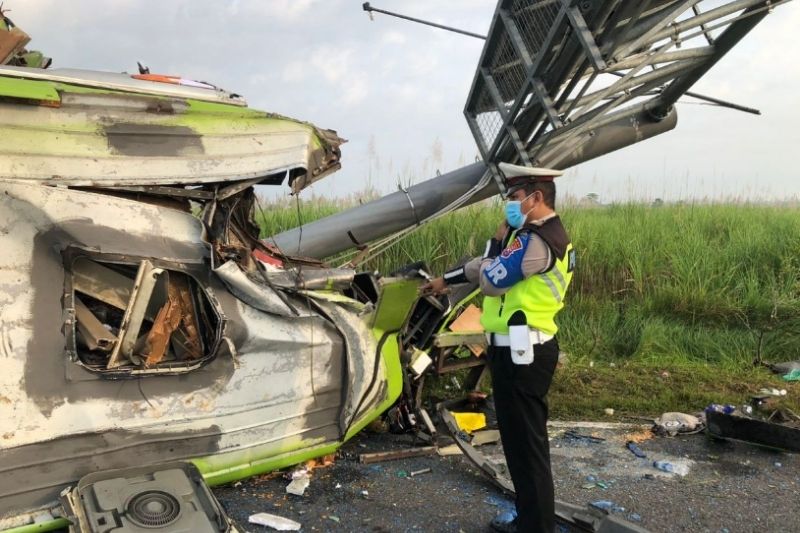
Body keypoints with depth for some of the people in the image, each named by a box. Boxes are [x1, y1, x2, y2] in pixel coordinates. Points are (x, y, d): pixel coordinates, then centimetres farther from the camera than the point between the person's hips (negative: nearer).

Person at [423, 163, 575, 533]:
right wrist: (446, 280, 28)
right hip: (523, 351, 11)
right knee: (524, 441, 18)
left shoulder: (536, 240, -18)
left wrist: (498, 238, -1)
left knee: (525, 444, -1)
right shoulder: (541, 235, 16)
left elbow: (491, 280, -15)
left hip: (520, 354, -11)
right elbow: (490, 265, 24)